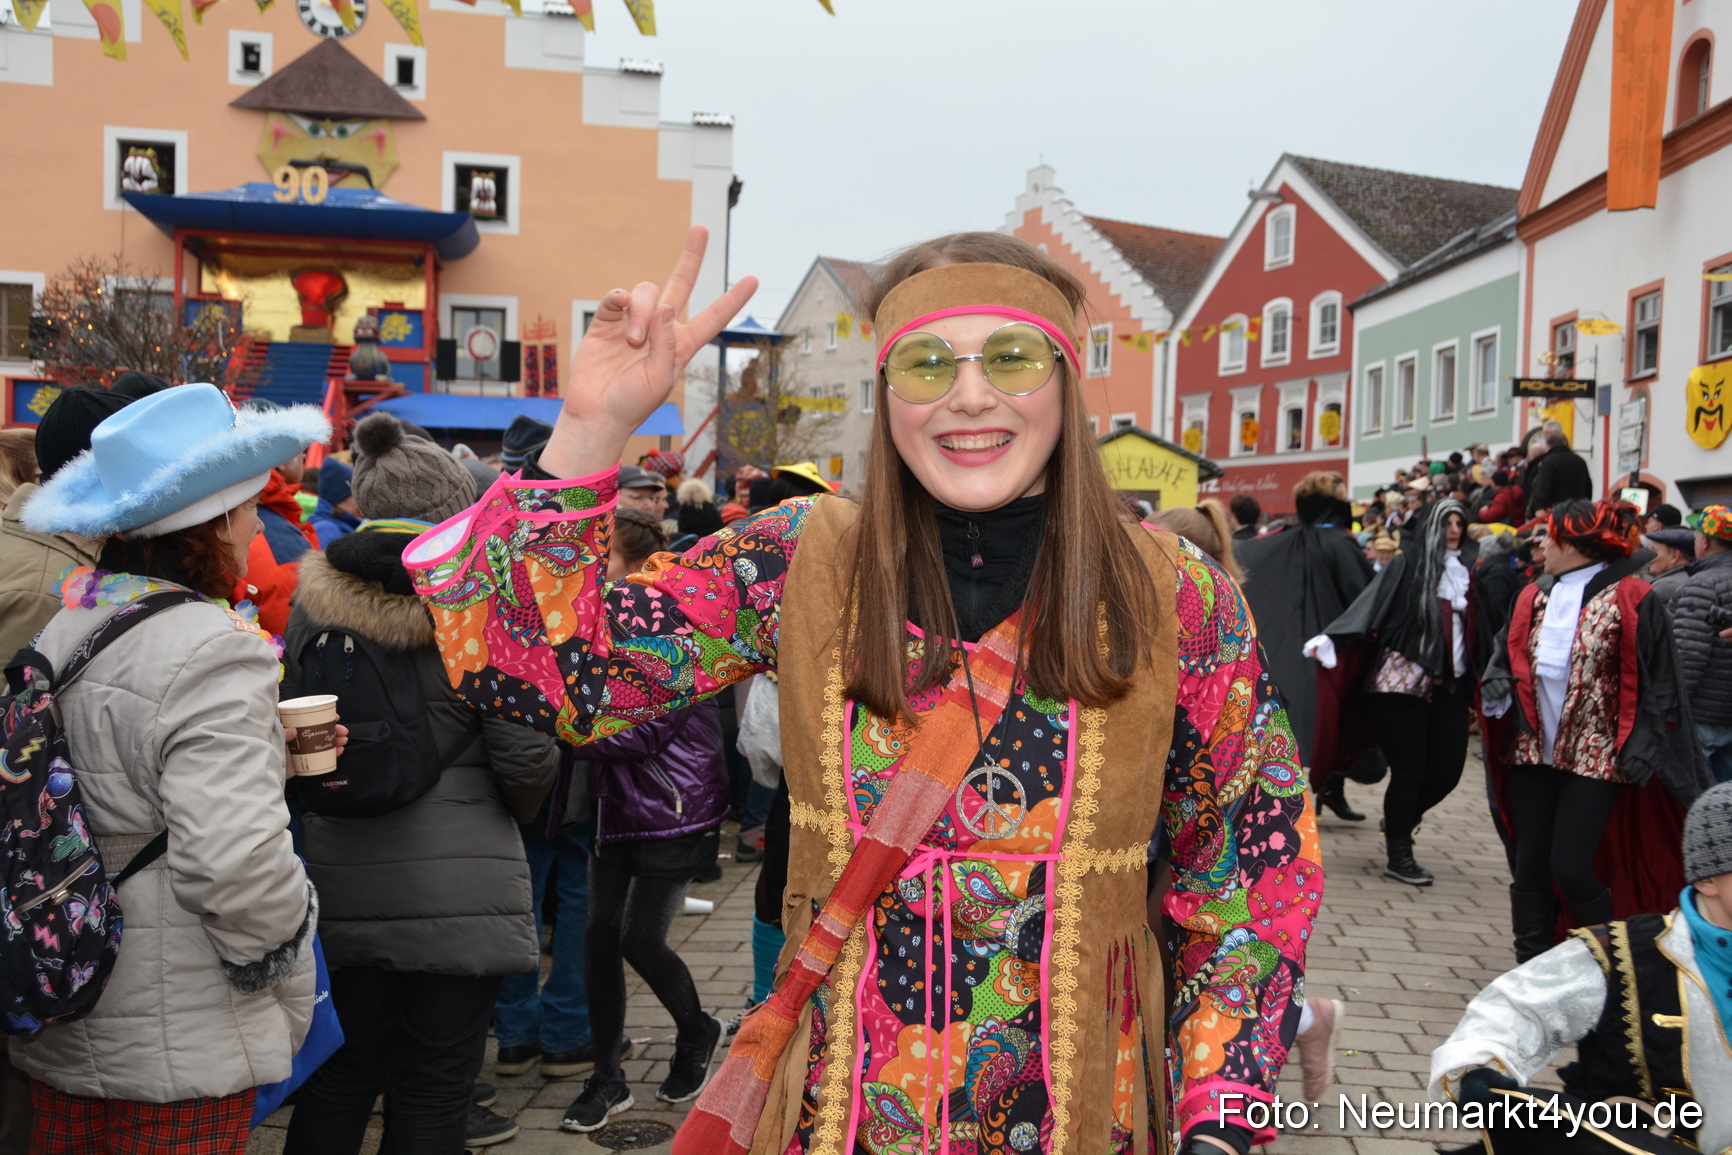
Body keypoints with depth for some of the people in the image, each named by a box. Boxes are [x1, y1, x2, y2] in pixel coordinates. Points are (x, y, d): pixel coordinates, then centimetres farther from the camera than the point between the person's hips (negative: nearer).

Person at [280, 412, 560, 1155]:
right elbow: (526, 757, -13)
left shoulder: (315, 604, 2)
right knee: (434, 1087, 8)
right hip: (462, 890, -4)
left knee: (343, 1073, 18)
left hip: (343, 883, 4)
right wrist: (519, 805, 8)